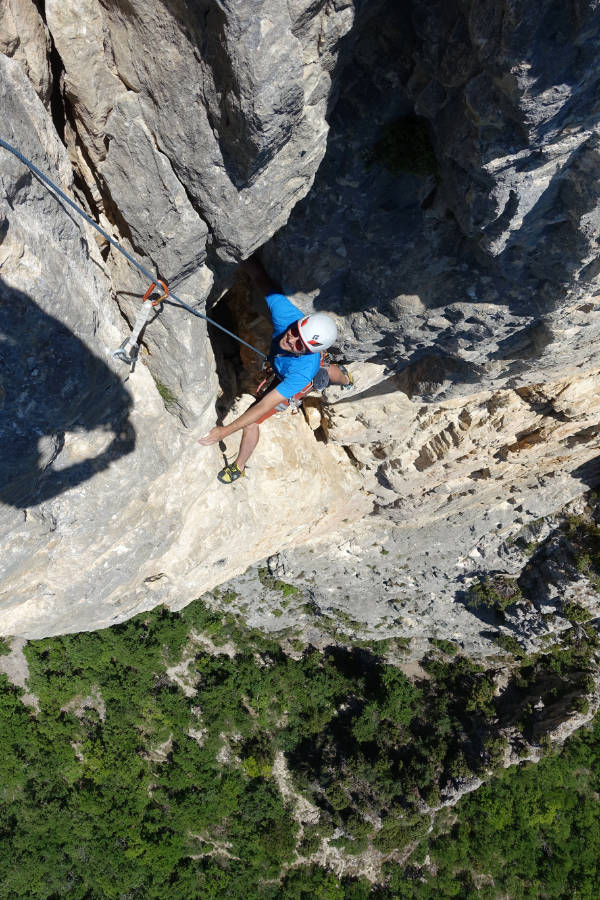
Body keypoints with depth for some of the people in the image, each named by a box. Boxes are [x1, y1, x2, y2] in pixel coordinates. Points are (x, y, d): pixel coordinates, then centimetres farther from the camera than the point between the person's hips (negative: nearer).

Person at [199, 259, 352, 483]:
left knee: (251, 422, -3)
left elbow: (264, 406, -52)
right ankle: (344, 378, 78)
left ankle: (239, 467, 27)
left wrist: (225, 431, -52)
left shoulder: (303, 371, -53)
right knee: (324, 370, 40)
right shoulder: (284, 312, -44)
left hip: (291, 384, -6)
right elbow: (261, 278, -29)